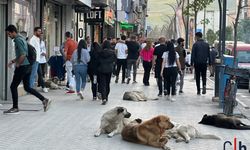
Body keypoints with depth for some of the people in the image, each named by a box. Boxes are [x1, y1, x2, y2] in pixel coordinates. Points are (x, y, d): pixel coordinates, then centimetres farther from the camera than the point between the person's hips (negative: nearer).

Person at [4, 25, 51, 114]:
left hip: (22, 67, -10)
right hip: (27, 66, 10)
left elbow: (23, 55, -24)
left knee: (13, 87, 1)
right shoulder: (22, 39, 17)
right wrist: (13, 61, 21)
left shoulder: (18, 40, -14)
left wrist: (17, 65, -13)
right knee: (27, 87, 12)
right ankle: (44, 100, 5)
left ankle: (15, 108, 8)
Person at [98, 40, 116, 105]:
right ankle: (106, 97, 31)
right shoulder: (112, 52, -6)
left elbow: (98, 61, -2)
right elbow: (114, 60, 3)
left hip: (101, 69, -2)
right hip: (109, 69, 2)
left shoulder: (100, 52, -8)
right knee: (107, 83, 18)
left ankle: (104, 98, -17)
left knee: (102, 84, -2)